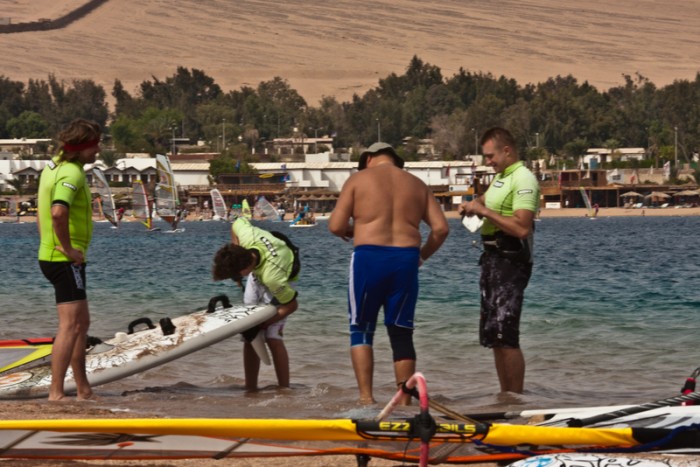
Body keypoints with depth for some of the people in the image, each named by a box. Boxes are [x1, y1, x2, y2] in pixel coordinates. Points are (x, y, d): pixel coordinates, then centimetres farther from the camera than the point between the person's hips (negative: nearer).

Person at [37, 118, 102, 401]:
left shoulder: (52, 167, 14)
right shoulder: (72, 173, -18)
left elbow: (42, 213, 25)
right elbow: (58, 212, -34)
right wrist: (68, 248, -23)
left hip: (51, 256, 11)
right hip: (66, 261, -11)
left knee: (82, 323, 18)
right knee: (70, 325, -12)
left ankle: (83, 390, 24)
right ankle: (56, 393, -15)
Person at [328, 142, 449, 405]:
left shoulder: (358, 179, 5)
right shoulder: (417, 185, 16)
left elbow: (336, 226, -1)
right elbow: (441, 228, 7)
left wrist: (348, 231, 20)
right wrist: (423, 254, 21)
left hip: (369, 257, -3)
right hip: (406, 260, 3)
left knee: (361, 330, 7)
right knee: (402, 334, 11)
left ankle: (366, 398, -4)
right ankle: (404, 402, 9)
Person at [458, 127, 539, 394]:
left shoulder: (523, 180, -14)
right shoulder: (500, 177, 16)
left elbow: (522, 228, -25)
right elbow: (487, 200, 37)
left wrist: (485, 211, -20)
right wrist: (472, 206, 15)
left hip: (511, 262, -10)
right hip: (492, 259, 10)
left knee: (505, 337, -13)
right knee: (493, 335, 12)